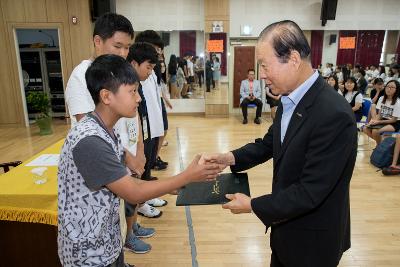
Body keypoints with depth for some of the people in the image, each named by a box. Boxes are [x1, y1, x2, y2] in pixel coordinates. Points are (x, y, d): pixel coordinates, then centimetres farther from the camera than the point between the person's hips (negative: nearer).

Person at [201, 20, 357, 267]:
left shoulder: (334, 114, -30)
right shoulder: (290, 100, -4)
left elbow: (310, 191, -28)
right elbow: (270, 143, 6)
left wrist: (253, 206, -19)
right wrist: (231, 158, -10)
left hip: (313, 239, -7)